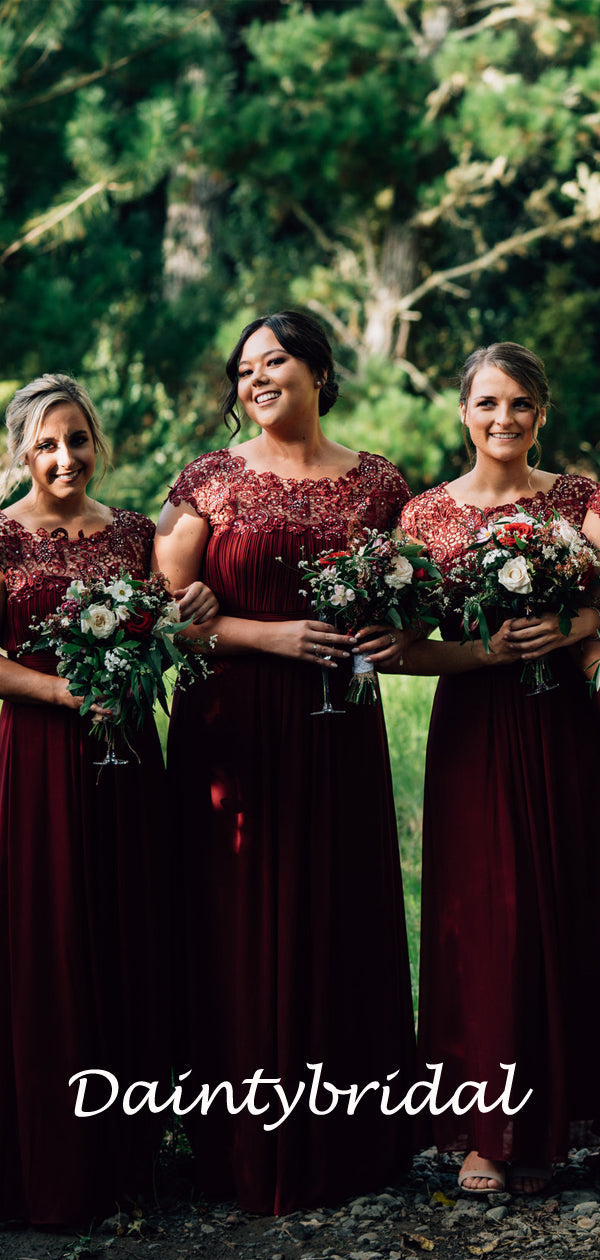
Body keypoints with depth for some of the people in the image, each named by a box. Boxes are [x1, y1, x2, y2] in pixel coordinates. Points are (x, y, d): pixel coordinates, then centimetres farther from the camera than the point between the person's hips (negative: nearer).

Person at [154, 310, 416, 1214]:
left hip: (340, 731, 2)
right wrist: (275, 636, -13)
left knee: (346, 918, 4)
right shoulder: (211, 482, 2)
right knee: (245, 928, 1)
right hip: (236, 730, -2)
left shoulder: (377, 484, 8)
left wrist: (398, 638, -8)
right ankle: (253, 1149, 14)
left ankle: (350, 1137, 19)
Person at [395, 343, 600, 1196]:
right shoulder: (428, 515, 3)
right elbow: (402, 648, -3)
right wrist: (488, 650, -17)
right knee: (481, 917, 0)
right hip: (472, 731, -1)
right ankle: (486, 1130, 12)